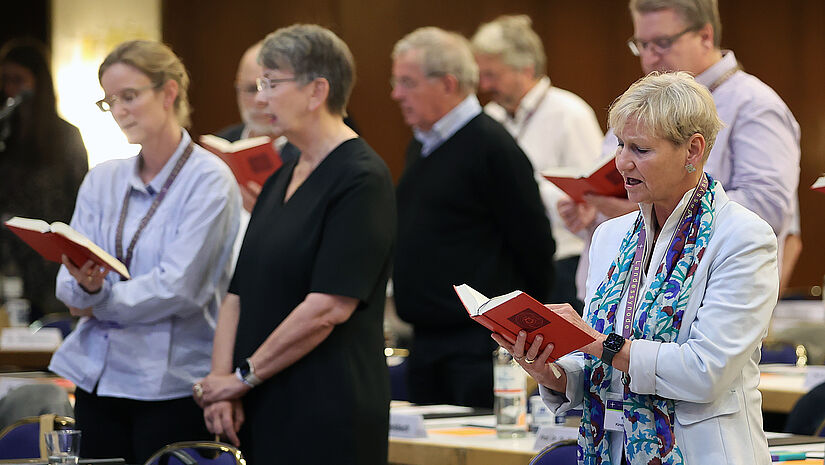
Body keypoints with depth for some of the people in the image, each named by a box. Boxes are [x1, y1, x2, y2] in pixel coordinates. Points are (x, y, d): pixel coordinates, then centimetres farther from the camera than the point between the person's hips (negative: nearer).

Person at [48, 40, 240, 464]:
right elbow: (68, 282, 4)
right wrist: (84, 286, -19)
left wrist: (100, 302, -6)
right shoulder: (102, 180, 11)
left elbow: (181, 288, -15)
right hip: (98, 379, 5)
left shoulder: (209, 181, -7)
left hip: (173, 385, -5)